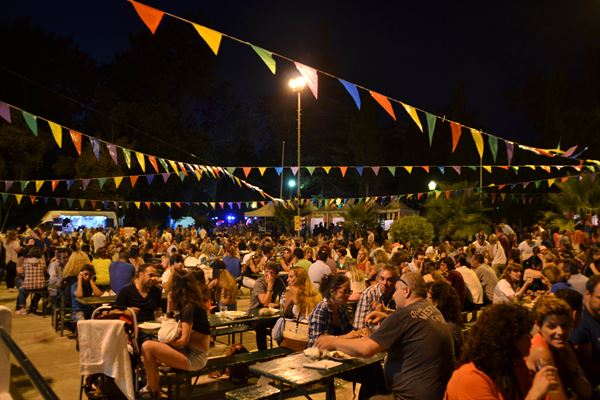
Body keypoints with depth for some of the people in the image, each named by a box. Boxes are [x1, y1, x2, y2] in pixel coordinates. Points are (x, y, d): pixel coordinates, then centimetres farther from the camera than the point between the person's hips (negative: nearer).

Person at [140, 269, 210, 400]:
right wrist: (170, 301, 11)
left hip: (194, 359, -9)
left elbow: (183, 340, -21)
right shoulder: (190, 304, 9)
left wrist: (167, 341, -3)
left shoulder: (189, 307, -18)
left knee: (147, 347, -14)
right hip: (191, 352, 9)